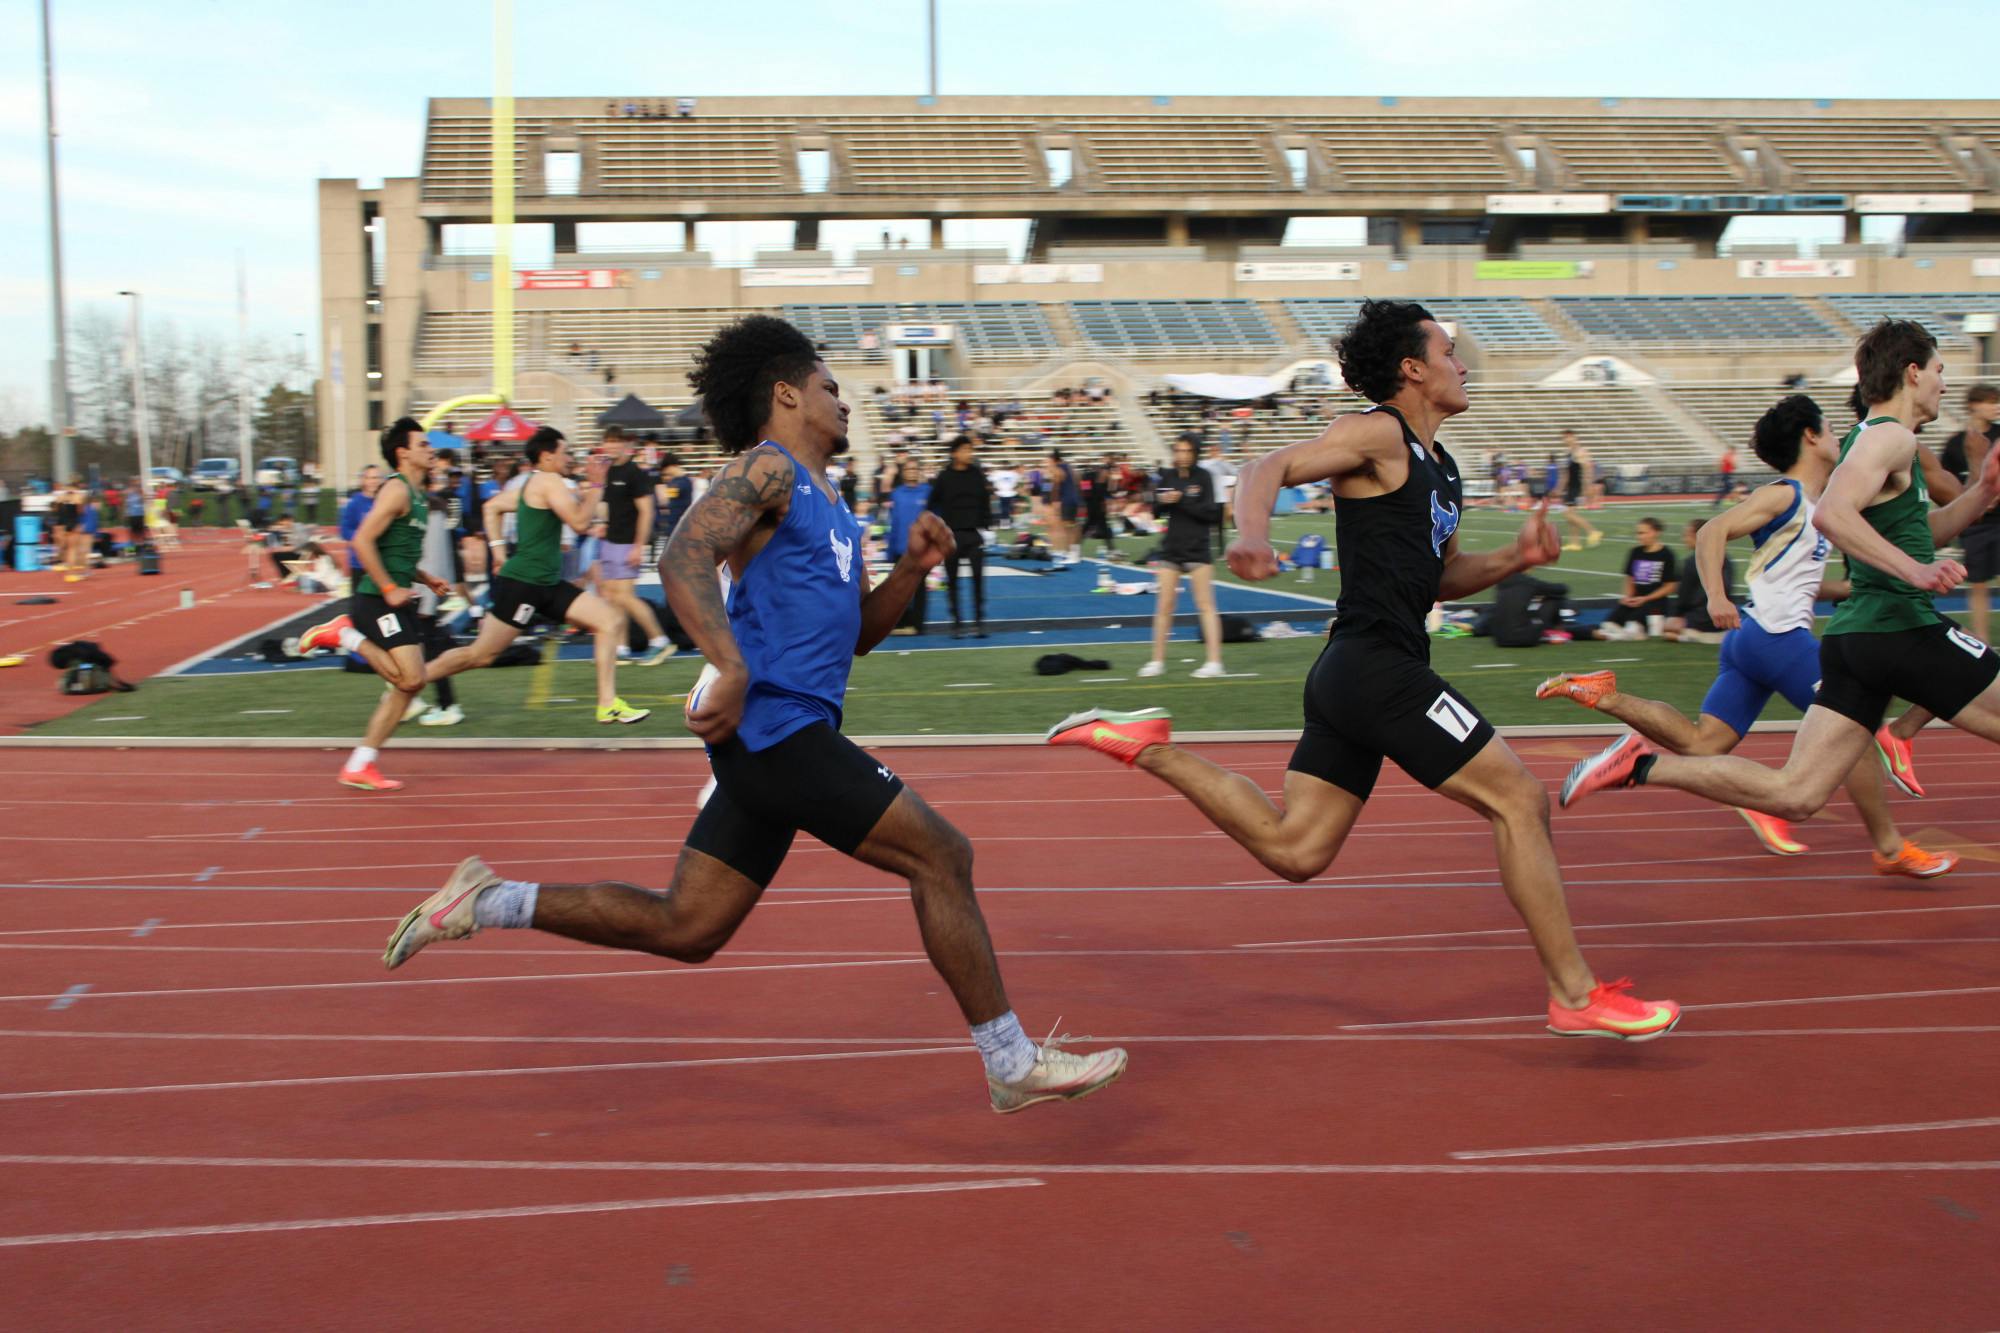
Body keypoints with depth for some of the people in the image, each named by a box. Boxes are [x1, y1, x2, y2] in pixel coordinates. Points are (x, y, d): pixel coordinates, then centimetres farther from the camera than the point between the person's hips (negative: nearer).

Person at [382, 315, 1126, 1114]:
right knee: (940, 855, -7)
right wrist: (732, 667, -35)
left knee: (683, 929, 10)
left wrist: (911, 570, 11)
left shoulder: (828, 504, 24)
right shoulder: (767, 468, -5)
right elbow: (683, 557, -21)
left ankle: (486, 902, 16)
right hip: (773, 722, -10)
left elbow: (854, 632, 28)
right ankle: (1011, 1064, 1)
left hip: (779, 734, 10)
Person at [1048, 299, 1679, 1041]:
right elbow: (1271, 468, -18)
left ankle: (1147, 747, 11)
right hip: (1378, 665, -10)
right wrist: (1251, 534, -39)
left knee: (1291, 849, 8)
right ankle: (1575, 995, 2)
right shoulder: (1380, 434, -6)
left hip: (1354, 675, 10)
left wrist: (1515, 559, 10)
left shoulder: (1441, 468, 22)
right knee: (1518, 799, -5)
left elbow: (1443, 577, 29)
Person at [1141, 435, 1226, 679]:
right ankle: (1157, 661, 12)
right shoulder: (1168, 476, 5)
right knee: (1164, 605, 4)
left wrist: (1182, 501, -20)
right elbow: (1156, 511, 7)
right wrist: (1162, 501, -14)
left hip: (1198, 549, -3)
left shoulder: (1204, 476, -5)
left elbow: (1210, 512, -11)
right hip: (1171, 548, 4)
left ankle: (1214, 661, -2)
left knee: (1205, 604, -3)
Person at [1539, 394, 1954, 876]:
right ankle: (1890, 849, 6)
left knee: (1702, 742, 2)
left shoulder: (1812, 505, 21)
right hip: (1775, 636, -9)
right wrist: (1717, 597, -30)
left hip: (1752, 638, 9)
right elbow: (1712, 533, -17)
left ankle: (1604, 694, 0)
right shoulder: (1784, 494, -7)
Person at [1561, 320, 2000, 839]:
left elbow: (1919, 534, 33)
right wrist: (1915, 570, -31)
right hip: (1902, 629, -9)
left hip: (1854, 635, 9)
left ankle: (1643, 763, -7)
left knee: (1793, 794, 1)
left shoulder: (1868, 440, 23)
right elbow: (1832, 513, -27)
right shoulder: (1890, 437, -8)